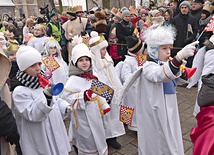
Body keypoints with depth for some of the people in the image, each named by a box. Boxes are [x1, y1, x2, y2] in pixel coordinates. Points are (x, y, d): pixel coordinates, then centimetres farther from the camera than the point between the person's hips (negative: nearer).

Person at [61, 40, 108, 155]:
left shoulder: (92, 77, 1)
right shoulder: (73, 80, -20)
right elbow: (65, 97, -24)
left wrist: (104, 105, 13)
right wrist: (83, 96, -30)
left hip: (94, 115, 7)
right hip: (82, 119, -7)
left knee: (97, 140, 24)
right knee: (88, 144, 9)